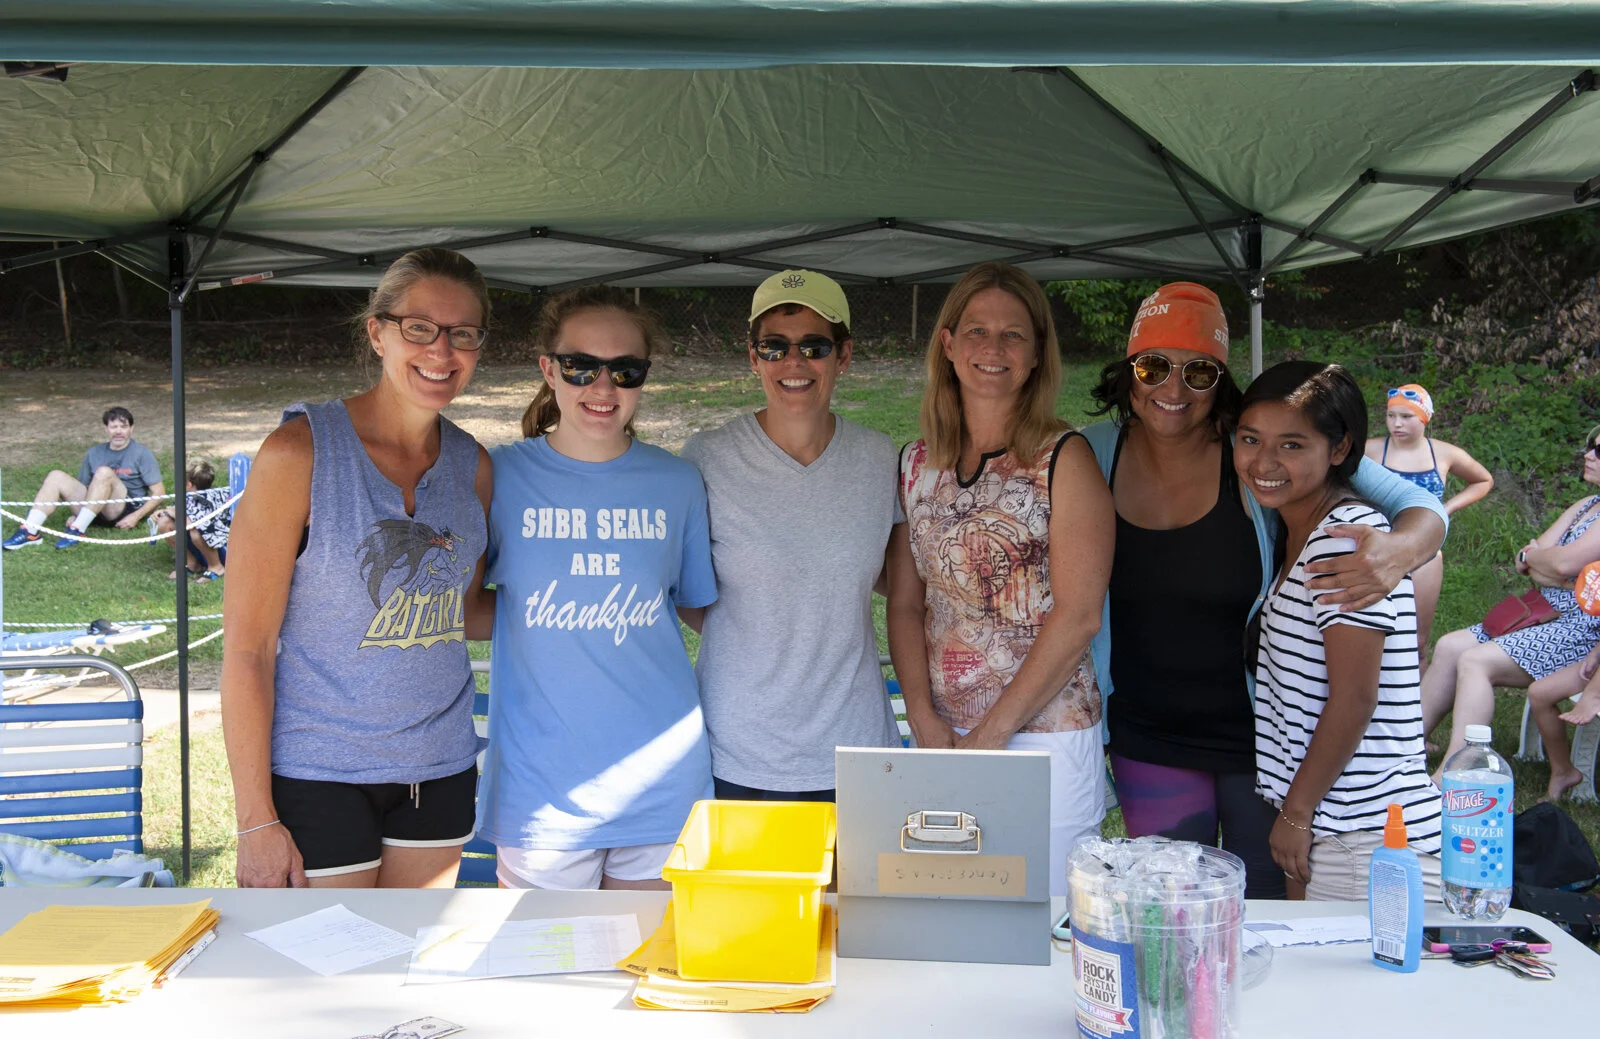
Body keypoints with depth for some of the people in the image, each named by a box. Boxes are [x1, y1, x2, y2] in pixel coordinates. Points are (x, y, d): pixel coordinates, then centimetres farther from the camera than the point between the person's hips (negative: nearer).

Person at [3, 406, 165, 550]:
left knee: (104, 472, -30)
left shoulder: (141, 453, 4)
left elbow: (158, 492, -2)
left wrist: (136, 517, -13)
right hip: (96, 512, 5)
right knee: (56, 476, -11)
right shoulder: (94, 453, 19)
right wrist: (76, 514, 3)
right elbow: (82, 487, 21)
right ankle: (30, 531, -24)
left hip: (126, 509, -5)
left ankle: (78, 529, -29)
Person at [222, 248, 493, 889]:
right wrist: (256, 821, -14)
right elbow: (247, 646, -13)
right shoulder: (300, 452, -13)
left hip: (439, 767, 5)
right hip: (318, 772, -5)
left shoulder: (473, 466, 3)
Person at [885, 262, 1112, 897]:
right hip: (943, 735, 4)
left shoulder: (1063, 459, -6)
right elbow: (905, 604, 8)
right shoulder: (918, 463, 7)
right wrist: (924, 717, -5)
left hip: (1044, 733, -4)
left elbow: (1078, 615, -12)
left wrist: (993, 730, -13)